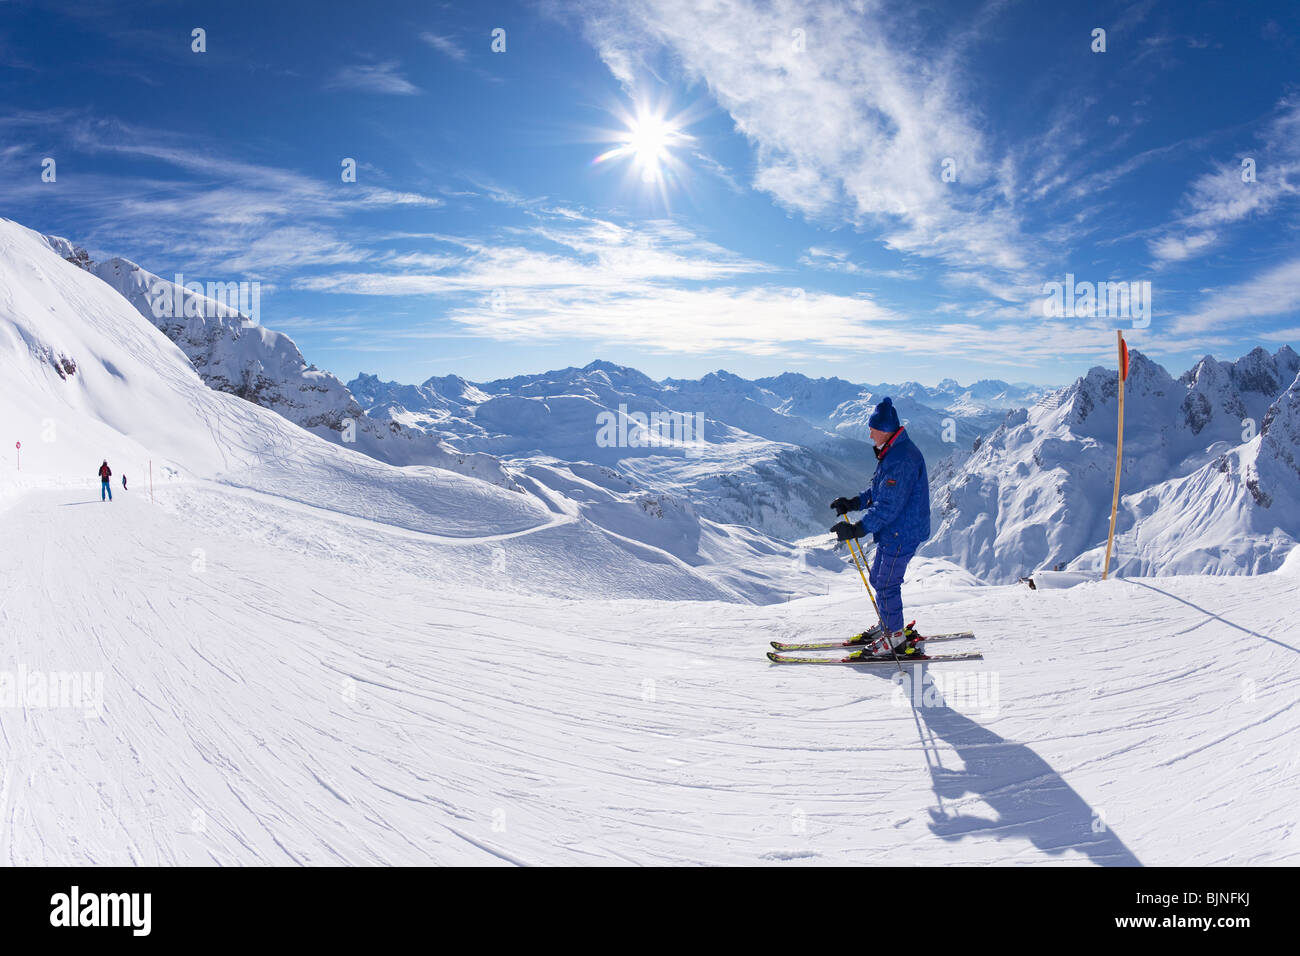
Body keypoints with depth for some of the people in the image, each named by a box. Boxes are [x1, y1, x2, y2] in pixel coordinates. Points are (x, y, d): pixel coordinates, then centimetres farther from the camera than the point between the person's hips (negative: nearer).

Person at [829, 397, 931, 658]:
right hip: (891, 531, 11)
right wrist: (853, 503, 9)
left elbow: (888, 506, -30)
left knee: (886, 585, -1)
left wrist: (857, 529, -31)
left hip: (901, 534, -11)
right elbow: (879, 492, 19)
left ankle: (896, 639, 14)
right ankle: (889, 625, 38)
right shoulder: (892, 452, 8)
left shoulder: (901, 459, -26)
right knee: (878, 578, 21)